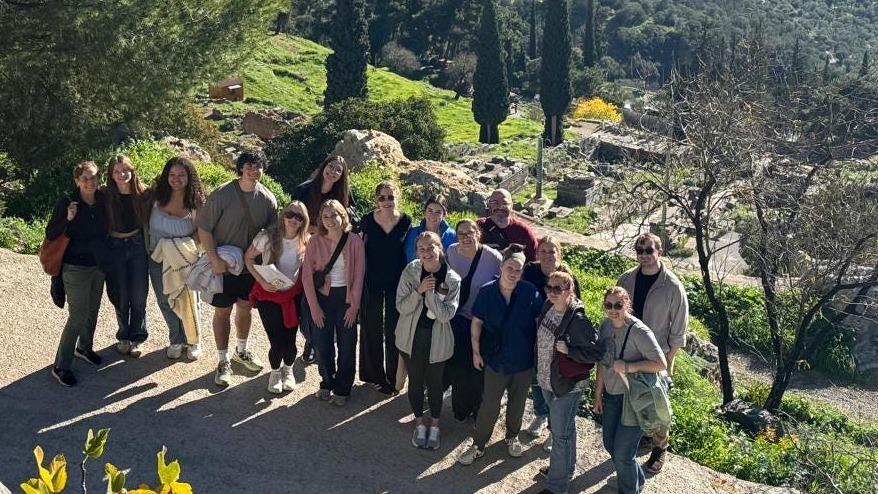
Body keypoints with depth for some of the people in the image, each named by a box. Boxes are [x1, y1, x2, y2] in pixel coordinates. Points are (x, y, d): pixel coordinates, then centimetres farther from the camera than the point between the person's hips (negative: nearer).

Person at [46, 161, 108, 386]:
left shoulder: (102, 200, -2)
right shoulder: (67, 203, -15)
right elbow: (50, 234, -16)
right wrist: (68, 218, -30)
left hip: (98, 265, 6)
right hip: (76, 268, -5)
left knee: (93, 311, 19)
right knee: (78, 317, -7)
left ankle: (84, 348, 42)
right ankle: (61, 366, 3)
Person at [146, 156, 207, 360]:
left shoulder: (196, 201, -12)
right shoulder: (156, 196, -4)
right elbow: (145, 221, 6)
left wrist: (184, 245, -21)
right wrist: (147, 245, -2)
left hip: (185, 259, -3)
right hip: (158, 258, 3)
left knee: (189, 300, 9)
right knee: (165, 301, 13)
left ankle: (193, 341, 29)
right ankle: (176, 340, 33)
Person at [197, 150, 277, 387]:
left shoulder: (268, 199, -7)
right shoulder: (221, 195, -17)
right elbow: (204, 229, -13)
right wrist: (214, 259, -20)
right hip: (223, 265, -3)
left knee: (245, 307, 18)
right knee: (223, 311, 5)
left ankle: (241, 351, 40)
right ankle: (223, 361, 19)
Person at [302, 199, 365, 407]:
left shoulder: (355, 241, -7)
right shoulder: (315, 242, -4)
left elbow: (359, 276, -5)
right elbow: (307, 275, -3)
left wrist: (354, 305, -7)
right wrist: (314, 306, -6)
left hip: (346, 297, -1)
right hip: (322, 297, 1)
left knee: (346, 345, 5)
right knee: (322, 345, 3)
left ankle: (342, 389, 21)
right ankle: (327, 383, 26)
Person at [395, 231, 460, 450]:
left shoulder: (452, 280, -13)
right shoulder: (411, 272, -11)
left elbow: (446, 315, -18)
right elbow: (402, 307, -12)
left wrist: (431, 292, -27)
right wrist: (419, 290, -26)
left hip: (437, 341, -1)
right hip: (411, 337, 1)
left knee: (434, 383, 13)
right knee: (415, 381, 15)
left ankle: (434, 425, 35)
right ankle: (419, 424, 36)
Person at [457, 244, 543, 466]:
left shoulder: (530, 292, -15)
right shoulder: (487, 292, -13)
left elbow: (539, 323, -4)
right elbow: (477, 322, -2)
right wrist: (476, 352, -1)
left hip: (523, 360, 1)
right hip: (495, 358, 0)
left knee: (517, 402, 20)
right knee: (489, 405, 8)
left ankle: (512, 437, 43)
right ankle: (478, 445, 24)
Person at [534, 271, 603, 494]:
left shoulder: (578, 320, -23)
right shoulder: (548, 309, -2)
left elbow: (597, 352, -19)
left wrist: (568, 350, -27)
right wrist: (539, 372, 12)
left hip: (566, 384, -7)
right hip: (546, 380, 7)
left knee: (561, 434, 3)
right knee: (560, 427, 24)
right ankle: (564, 466, 43)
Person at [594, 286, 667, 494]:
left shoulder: (639, 331, -23)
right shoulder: (605, 325, -3)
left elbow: (661, 364, -23)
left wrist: (629, 367, -30)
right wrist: (598, 394, 9)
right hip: (611, 395, 7)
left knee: (622, 451, 0)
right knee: (610, 445, 19)